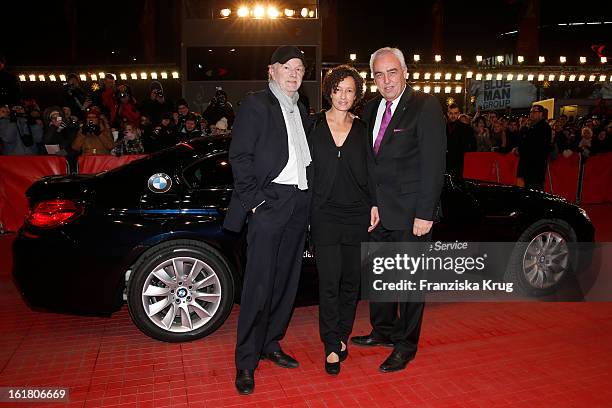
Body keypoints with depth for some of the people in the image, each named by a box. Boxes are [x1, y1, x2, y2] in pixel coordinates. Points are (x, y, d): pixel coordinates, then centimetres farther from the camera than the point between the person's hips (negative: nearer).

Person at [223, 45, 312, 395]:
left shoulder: (301, 111, 18)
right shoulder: (256, 104, -2)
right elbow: (240, 156, -9)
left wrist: (308, 193, 6)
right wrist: (255, 200, -14)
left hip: (299, 204, 7)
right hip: (270, 202, -7)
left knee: (286, 281, 12)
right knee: (259, 284, -5)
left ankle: (270, 344, 28)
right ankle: (246, 362, 8)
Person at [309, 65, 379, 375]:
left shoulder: (362, 129, 9)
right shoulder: (313, 125, 2)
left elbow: (369, 171, 11)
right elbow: (305, 168, 2)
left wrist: (374, 205, 2)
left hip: (356, 212, 3)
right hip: (324, 212, -2)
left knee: (351, 278, 9)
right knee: (329, 279, -4)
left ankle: (342, 335, 27)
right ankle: (332, 346, 9)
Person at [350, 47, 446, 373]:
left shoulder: (426, 107, -10)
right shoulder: (370, 109, 10)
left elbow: (433, 163, -14)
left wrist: (425, 213, -18)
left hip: (409, 212, -7)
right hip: (377, 209, 7)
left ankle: (406, 344, 23)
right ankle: (383, 330, 37)